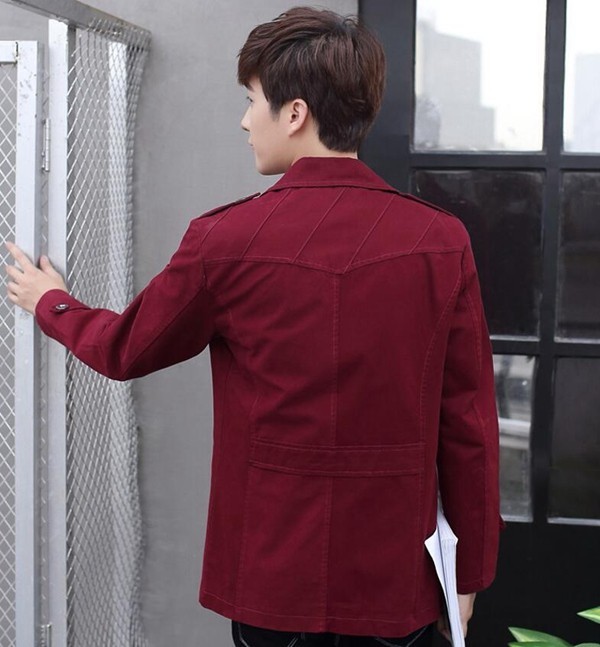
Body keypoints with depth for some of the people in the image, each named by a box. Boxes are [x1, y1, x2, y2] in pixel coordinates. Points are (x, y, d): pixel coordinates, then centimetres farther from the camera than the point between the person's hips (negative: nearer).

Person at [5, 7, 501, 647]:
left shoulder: (227, 239, -11)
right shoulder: (442, 241, -8)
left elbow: (125, 349, 6)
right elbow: (468, 423, -3)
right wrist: (471, 569, 9)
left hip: (274, 577, -1)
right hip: (397, 581, 2)